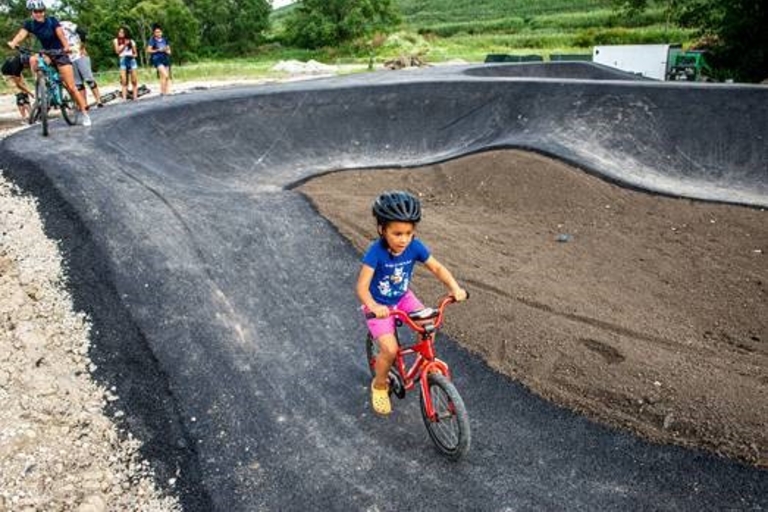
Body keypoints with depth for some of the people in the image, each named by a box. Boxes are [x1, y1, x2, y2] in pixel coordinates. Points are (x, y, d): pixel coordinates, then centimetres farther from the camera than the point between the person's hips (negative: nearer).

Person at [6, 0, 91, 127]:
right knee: (32, 60, -30)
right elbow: (21, 34, -20)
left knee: (71, 87, -9)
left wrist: (66, 47, -46)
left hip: (60, 54, -3)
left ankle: (84, 113, -1)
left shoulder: (52, 20, -13)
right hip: (46, 54, 3)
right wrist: (12, 43, -41)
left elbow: (61, 35, -25)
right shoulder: (29, 24, -5)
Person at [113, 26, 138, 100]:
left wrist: (133, 55, -7)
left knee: (134, 81, -5)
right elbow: (117, 51, -1)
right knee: (124, 82, -7)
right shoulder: (116, 40, 11)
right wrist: (124, 45, -7)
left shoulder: (131, 41, 12)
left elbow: (135, 53, 15)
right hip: (123, 60, -1)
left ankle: (135, 97, -4)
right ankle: (124, 98, -11)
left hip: (132, 60, 1)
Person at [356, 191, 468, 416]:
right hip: (379, 306, -4)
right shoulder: (376, 251, -29)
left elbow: (437, 268, -9)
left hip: (403, 298, 4)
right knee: (390, 350, -17)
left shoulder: (415, 247, -18)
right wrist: (373, 306, -52)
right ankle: (379, 385, 12)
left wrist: (455, 288, -27)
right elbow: (362, 286, -32)